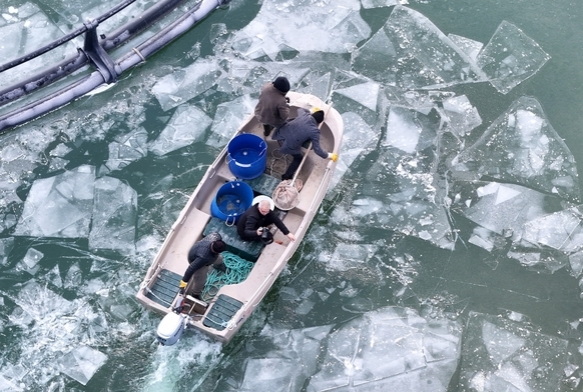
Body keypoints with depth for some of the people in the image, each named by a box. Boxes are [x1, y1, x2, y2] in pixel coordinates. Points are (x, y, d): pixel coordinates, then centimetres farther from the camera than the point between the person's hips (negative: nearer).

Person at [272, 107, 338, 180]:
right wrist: (329, 155, -3)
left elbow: (300, 109, 21)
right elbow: (317, 149, -15)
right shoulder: (314, 131, -18)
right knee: (299, 158, 23)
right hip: (288, 145, -5)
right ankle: (286, 176, 32)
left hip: (280, 134, 6)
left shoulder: (304, 114, -6)